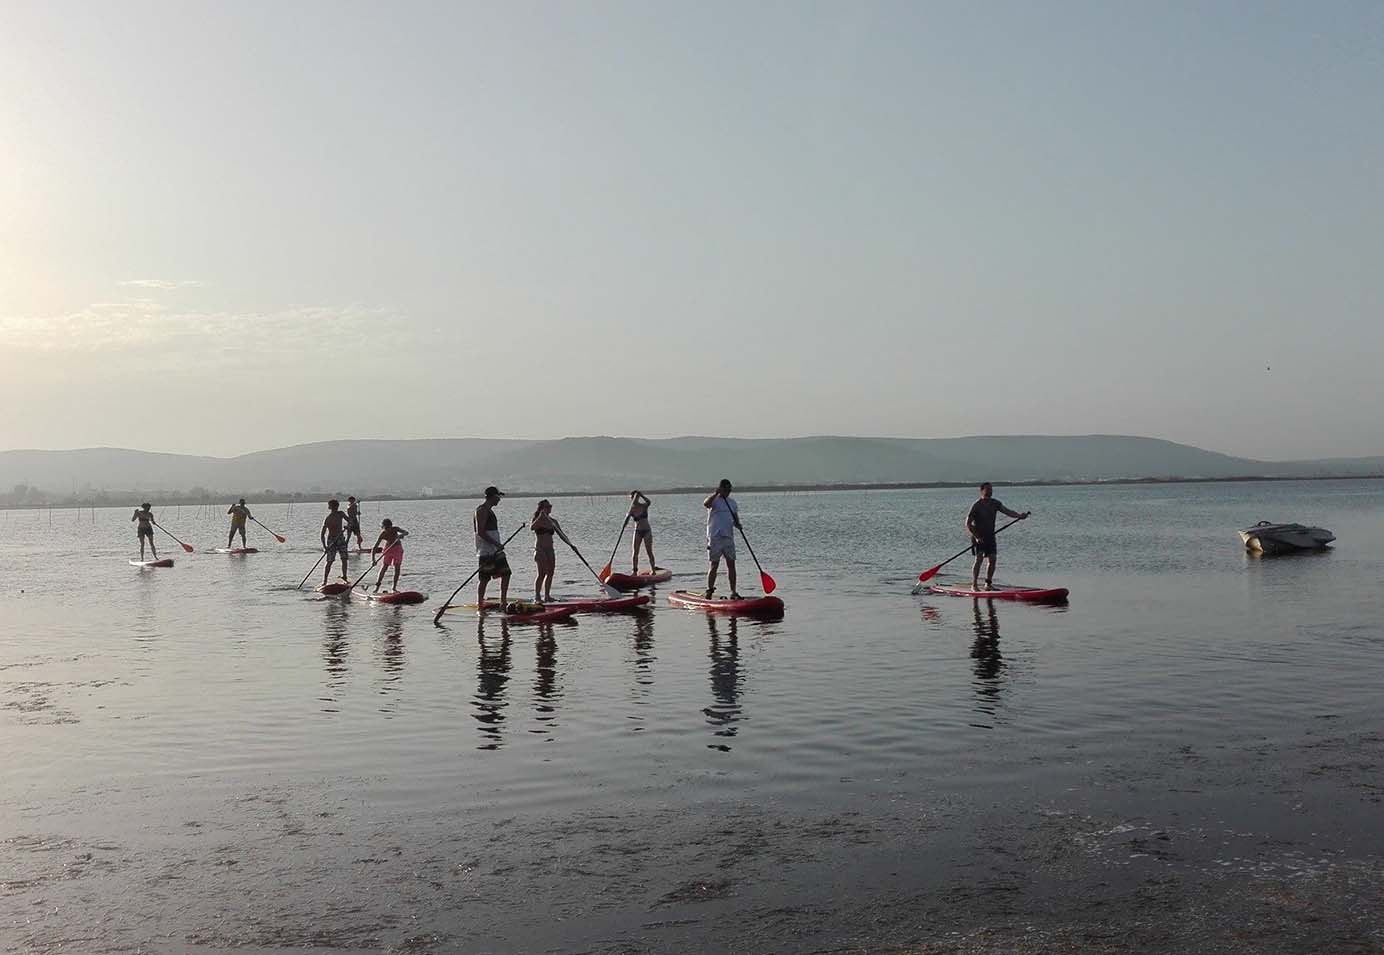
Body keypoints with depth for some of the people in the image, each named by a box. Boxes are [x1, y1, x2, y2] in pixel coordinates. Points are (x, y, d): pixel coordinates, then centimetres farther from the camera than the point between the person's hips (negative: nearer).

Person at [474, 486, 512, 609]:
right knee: (485, 578, -6)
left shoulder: (489, 511, 19)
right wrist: (496, 544, -21)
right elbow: (480, 532, -20)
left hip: (495, 550, 10)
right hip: (486, 551, -10)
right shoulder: (482, 511, -12)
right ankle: (480, 604, 0)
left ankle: (503, 602, 11)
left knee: (506, 574, 8)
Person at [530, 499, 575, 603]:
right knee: (542, 573, -14)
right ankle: (537, 596, -15)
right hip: (540, 549, -6)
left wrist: (570, 544, 0)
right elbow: (531, 528, -25)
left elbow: (561, 534, 12)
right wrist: (541, 516, -26)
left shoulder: (553, 521, 12)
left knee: (550, 573, 5)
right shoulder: (537, 520, -3)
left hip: (550, 550, 6)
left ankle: (547, 595, 14)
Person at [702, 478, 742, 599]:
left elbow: (735, 517, 16)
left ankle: (733, 592, 7)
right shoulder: (714, 499, -3)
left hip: (729, 536, 5)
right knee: (714, 565, -2)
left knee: (731, 564, 3)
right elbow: (706, 504, -26)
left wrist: (737, 523, -5)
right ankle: (709, 591, 5)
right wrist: (716, 493, -35)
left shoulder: (732, 502, 15)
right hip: (715, 537, -5)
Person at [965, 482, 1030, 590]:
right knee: (979, 558, -17)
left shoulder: (995, 503, 5)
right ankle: (974, 585, -13)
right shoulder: (976, 506, -13)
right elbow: (968, 524, -14)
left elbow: (1007, 511, -6)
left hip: (990, 536, 6)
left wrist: (1019, 516, -24)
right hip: (978, 536, -6)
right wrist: (976, 537, -23)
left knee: (992, 559, 0)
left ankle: (988, 583, 13)